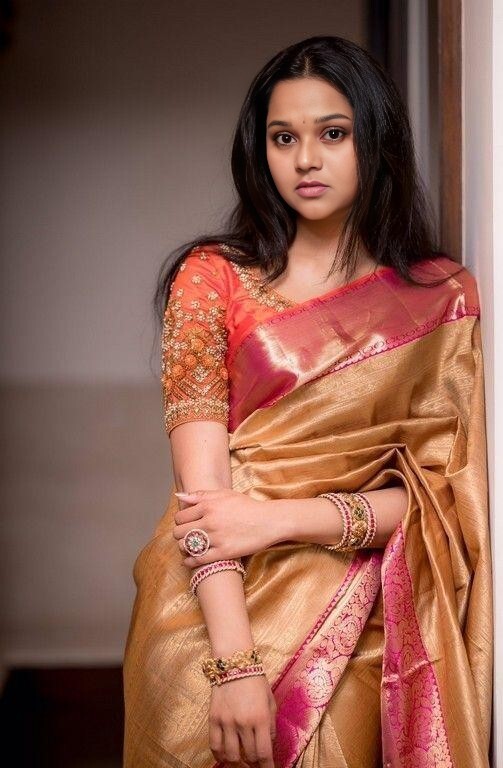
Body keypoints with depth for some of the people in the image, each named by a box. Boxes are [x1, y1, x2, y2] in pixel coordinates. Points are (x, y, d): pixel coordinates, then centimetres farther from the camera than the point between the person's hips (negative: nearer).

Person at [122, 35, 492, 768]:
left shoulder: (443, 297, 2)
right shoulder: (213, 279, -3)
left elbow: (437, 494, -2)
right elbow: (201, 487, -11)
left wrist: (282, 519, -17)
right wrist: (236, 663, -21)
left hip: (356, 629, 1)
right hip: (214, 618, -1)